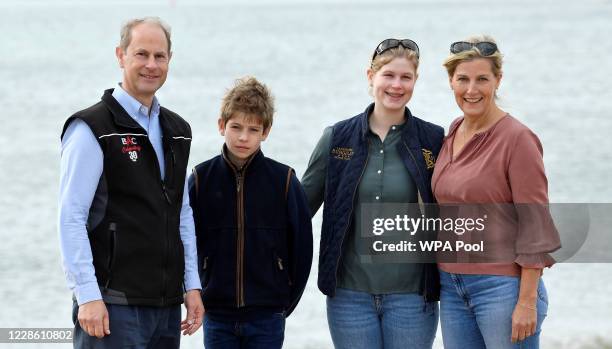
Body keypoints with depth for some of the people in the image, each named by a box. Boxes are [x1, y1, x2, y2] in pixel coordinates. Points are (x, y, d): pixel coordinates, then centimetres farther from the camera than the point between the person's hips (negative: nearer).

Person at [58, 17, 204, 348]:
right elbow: (71, 219, -11)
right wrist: (88, 297, -17)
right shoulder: (92, 128, -6)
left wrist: (192, 286, 12)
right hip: (114, 306, -6)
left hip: (167, 305, 6)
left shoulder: (177, 131, 15)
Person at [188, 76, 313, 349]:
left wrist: (287, 301, 4)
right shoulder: (201, 178, 0)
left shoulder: (283, 180, -3)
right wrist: (196, 295, 4)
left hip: (267, 316, -1)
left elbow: (301, 246, 3)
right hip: (216, 314, 1)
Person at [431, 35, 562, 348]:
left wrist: (527, 302, -17)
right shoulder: (452, 134, 9)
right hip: (452, 286, 7)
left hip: (502, 286, -7)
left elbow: (535, 226, -13)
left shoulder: (517, 139, -11)